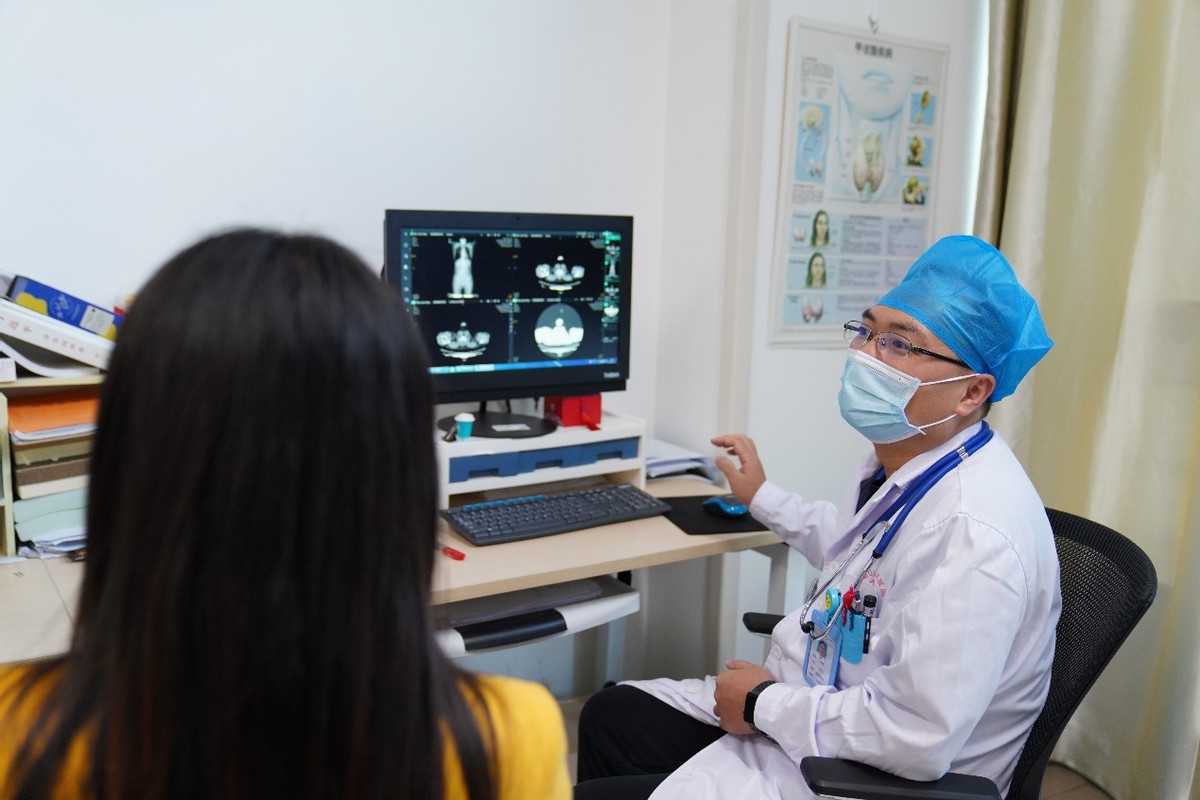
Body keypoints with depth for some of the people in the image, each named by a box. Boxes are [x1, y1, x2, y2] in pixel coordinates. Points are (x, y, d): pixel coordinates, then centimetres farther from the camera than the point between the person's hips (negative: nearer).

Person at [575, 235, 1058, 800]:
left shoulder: (970, 531, -32)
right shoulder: (898, 462, 1)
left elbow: (917, 742, -32)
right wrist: (762, 497, 33)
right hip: (811, 700, 9)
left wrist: (765, 704, -19)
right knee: (610, 715, 15)